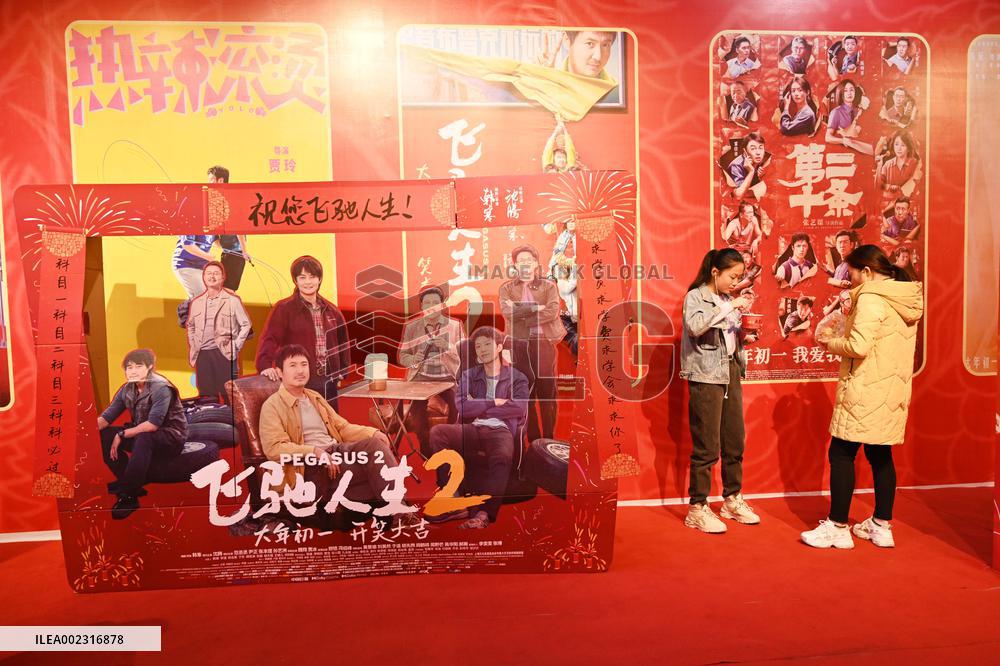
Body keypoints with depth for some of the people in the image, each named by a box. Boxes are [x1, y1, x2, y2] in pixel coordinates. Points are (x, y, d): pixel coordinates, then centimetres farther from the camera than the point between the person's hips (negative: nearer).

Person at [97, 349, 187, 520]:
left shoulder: (161, 388, -19)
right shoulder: (126, 389, 2)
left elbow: (152, 424, -27)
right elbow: (106, 417, -2)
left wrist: (122, 435, -24)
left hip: (171, 437, -8)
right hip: (141, 434, 8)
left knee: (143, 439, -36)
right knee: (105, 435, -7)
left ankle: (128, 496, -27)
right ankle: (130, 483, -5)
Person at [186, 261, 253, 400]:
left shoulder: (232, 300, -1)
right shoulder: (196, 302, 12)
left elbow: (246, 324, 1)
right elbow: (190, 326, 24)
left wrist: (236, 346, -4)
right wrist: (192, 347, 14)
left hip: (224, 353, -4)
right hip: (202, 355, 4)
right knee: (206, 395, 7)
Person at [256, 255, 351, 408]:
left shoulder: (331, 310, 12)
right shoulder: (283, 308, -4)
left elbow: (342, 342, 19)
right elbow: (269, 339, -15)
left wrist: (342, 372, 14)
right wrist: (265, 366, -29)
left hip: (329, 382, 5)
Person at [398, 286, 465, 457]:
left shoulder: (455, 325, 4)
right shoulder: (411, 327, 7)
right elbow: (402, 356, 10)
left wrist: (448, 347, -18)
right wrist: (413, 359, -13)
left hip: (448, 375, 0)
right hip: (421, 375, 0)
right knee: (417, 405, -28)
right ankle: (426, 448, -4)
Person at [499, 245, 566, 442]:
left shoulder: (548, 286, 9)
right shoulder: (506, 288, 11)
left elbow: (553, 311, -9)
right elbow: (507, 311, -8)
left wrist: (521, 314, -11)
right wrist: (535, 307, -11)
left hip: (544, 342, -1)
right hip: (519, 344, 1)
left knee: (547, 392, 0)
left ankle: (548, 439, 8)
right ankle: (533, 439, 12)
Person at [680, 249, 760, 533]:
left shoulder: (728, 300, 17)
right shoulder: (695, 296, -5)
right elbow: (695, 326, -26)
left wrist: (744, 331, 1)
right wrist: (730, 307, -23)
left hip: (731, 374, 7)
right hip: (706, 377, -7)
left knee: (735, 442, 11)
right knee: (707, 447, -5)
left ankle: (732, 500, 26)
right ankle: (697, 509, 5)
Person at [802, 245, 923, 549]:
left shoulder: (871, 298, -15)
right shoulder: (907, 298, 12)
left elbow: (859, 346, -23)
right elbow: (885, 344, 16)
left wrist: (830, 343, -5)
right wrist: (842, 339, 13)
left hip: (866, 390, -9)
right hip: (894, 389, 9)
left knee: (841, 453, -1)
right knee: (881, 455, 15)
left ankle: (838, 527, 4)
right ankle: (882, 526, 22)